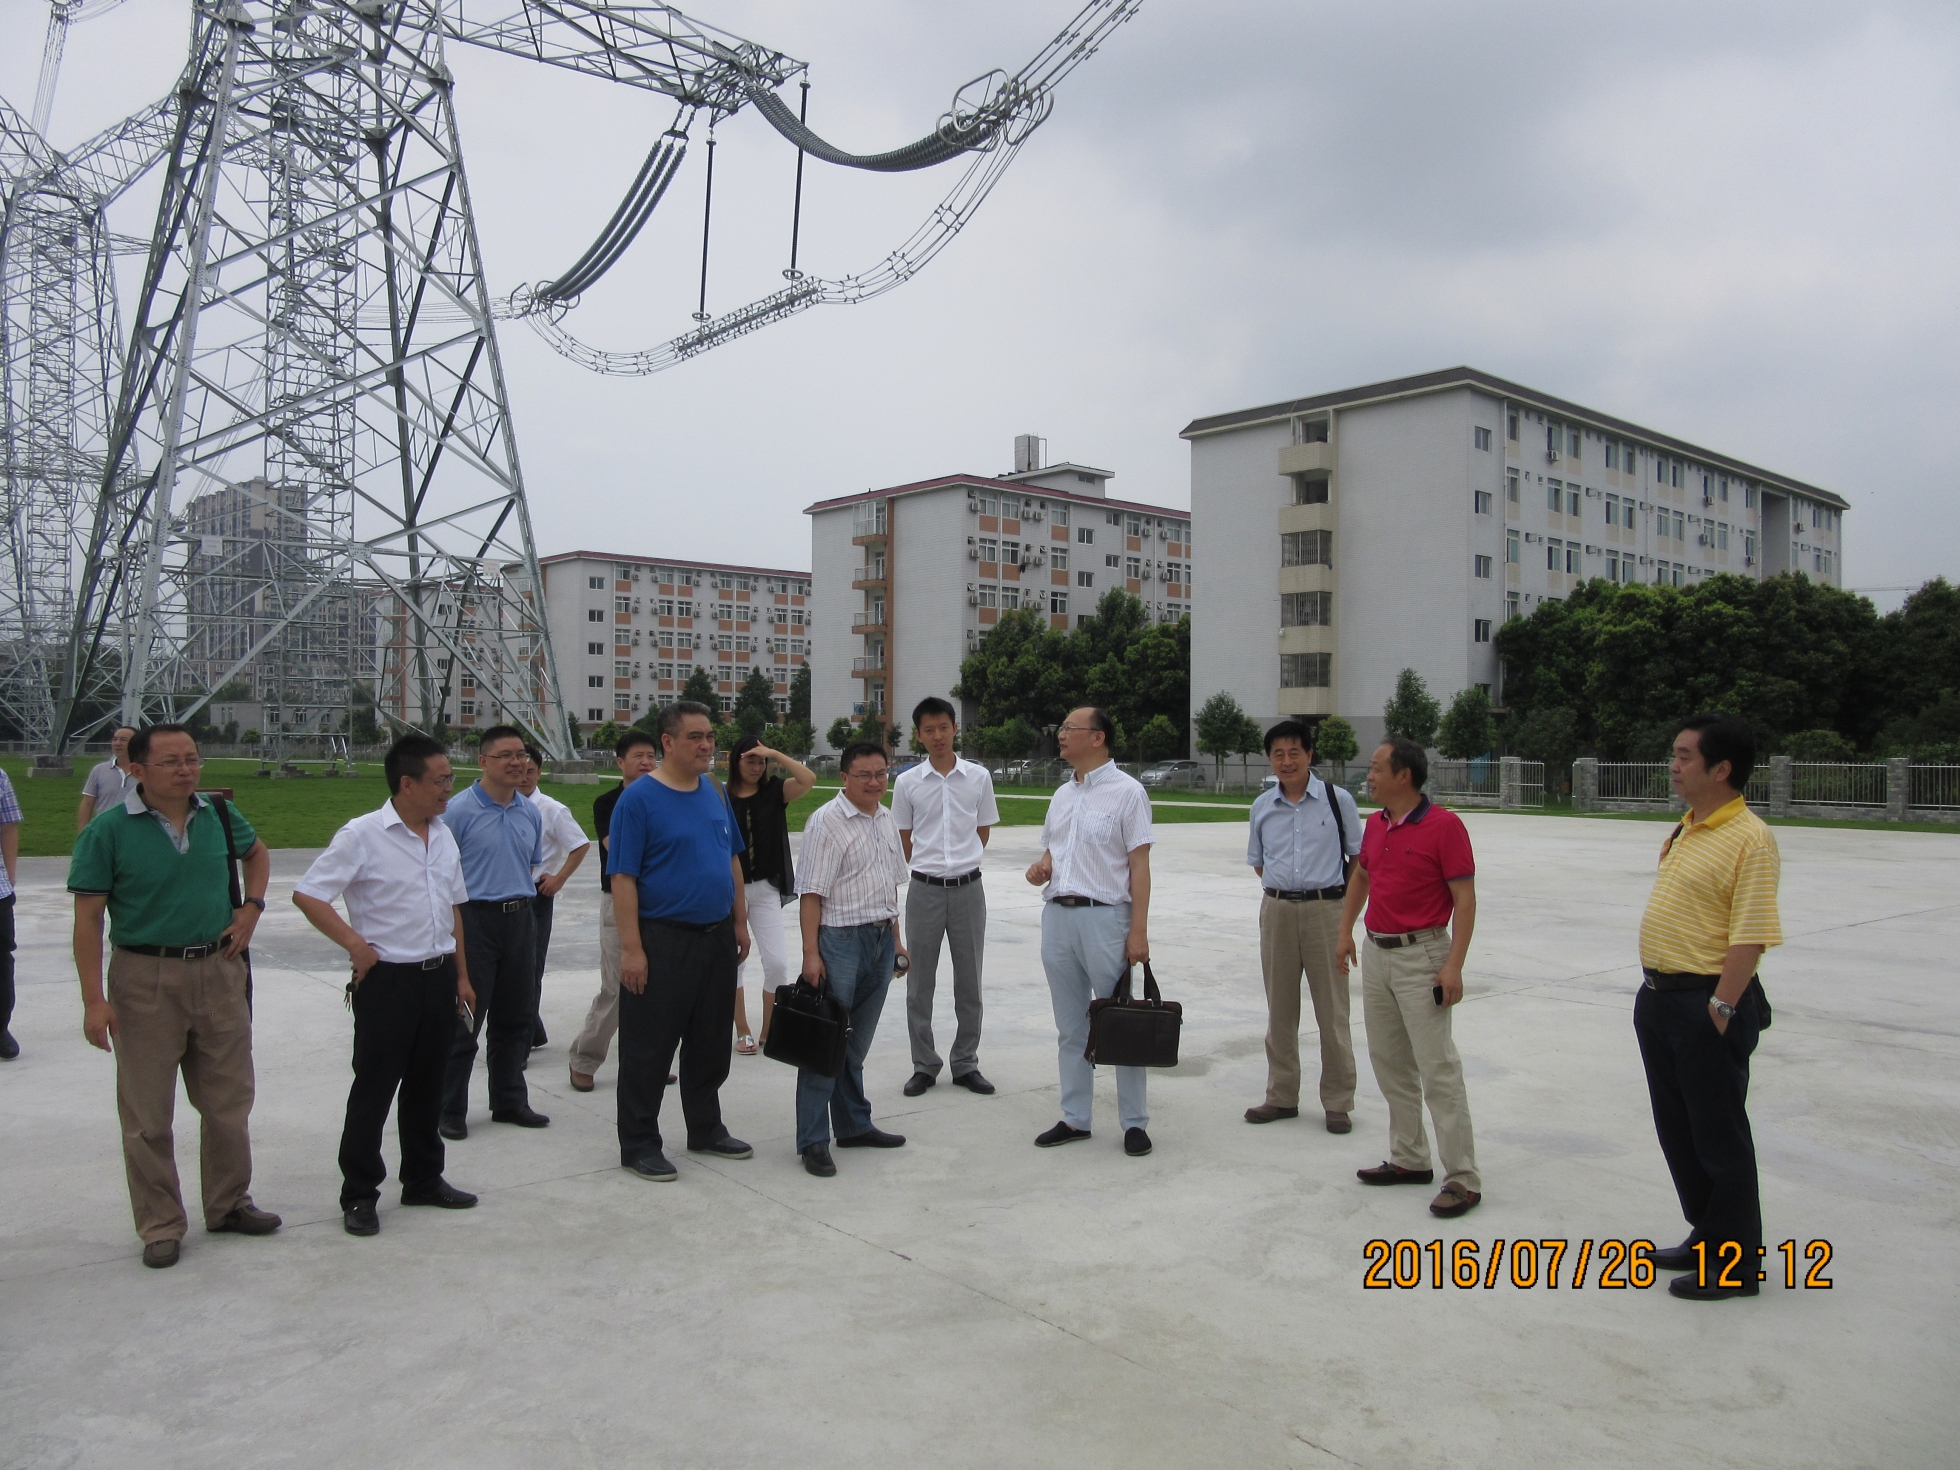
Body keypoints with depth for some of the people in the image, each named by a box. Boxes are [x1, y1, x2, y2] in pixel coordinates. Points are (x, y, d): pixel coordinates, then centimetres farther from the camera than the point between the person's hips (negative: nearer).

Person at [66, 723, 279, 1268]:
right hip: (145, 977, -4)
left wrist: (252, 907, 6)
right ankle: (160, 1225, 20)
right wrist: (94, 999, -14)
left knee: (229, 1099, 13)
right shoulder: (109, 830, -10)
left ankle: (229, 1203, 30)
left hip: (219, 970, 4)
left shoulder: (220, 814, 2)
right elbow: (88, 919, -10)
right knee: (148, 1111, 5)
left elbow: (258, 854, 23)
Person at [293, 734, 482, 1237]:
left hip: (438, 977, 6)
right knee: (374, 1090, 3)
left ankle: (423, 1180, 29)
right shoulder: (362, 836, -11)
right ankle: (359, 1195, 15)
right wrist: (355, 942, -15)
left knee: (427, 1086, 16)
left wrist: (461, 974, 16)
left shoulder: (444, 836, 9)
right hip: (387, 979, -6)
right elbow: (307, 895, -12)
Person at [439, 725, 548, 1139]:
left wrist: (521, 899, 15)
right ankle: (450, 1109, 13)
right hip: (475, 919, -6)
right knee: (464, 1021, 1)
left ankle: (509, 1100, 26)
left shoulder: (530, 813, 8)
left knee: (516, 1018, 13)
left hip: (520, 920, 6)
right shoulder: (459, 810, -10)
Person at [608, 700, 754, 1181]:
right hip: (663, 941, -6)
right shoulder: (638, 799, -11)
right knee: (649, 1049, 3)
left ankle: (706, 1128, 30)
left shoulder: (716, 793, 8)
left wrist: (740, 922, 12)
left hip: (717, 938, 7)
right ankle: (639, 1145, 14)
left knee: (711, 1043, 16)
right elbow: (623, 877, -14)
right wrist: (631, 948, -18)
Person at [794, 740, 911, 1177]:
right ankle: (812, 1141, 4)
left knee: (857, 1044, 16)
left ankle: (854, 1125, 27)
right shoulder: (827, 821, -11)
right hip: (841, 940, -7)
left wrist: (896, 939, 18)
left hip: (881, 939, 7)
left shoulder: (886, 820, 12)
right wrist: (810, 953, -19)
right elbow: (811, 892, -15)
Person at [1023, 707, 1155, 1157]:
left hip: (1104, 917, -7)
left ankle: (1134, 1123, 12)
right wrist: (1040, 865, -1)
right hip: (1057, 915, 7)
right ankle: (1075, 1119, 23)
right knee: (1070, 1027, 13)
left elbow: (1139, 864, -10)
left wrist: (1138, 931, -15)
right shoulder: (1063, 794, 15)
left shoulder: (1126, 791, -7)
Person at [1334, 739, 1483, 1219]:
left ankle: (1463, 1178, 0)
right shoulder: (1375, 824, 9)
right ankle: (1409, 1159, 24)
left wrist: (1454, 965, -21)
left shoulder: (1444, 826, -13)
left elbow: (1465, 898, -15)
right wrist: (1345, 931, 21)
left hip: (1422, 955, -8)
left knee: (1437, 1067, -7)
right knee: (1389, 1063, 13)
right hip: (1377, 953, 8)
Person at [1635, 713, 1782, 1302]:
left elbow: (1751, 936, -22)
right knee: (1676, 1128, 18)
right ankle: (1706, 1239, 34)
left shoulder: (1749, 839, -18)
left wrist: (1720, 1008, -23)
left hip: (1707, 1002, -9)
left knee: (1719, 1135, 3)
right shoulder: (1685, 830, 11)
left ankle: (1735, 1265, 18)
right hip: (1659, 996, 9)